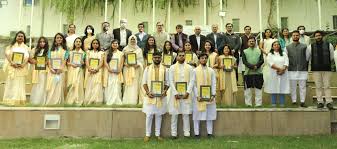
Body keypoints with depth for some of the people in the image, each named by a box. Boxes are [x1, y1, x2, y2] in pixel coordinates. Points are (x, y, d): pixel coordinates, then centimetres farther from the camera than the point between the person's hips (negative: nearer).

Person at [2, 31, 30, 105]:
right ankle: (10, 100, 0)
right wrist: (12, 63, -18)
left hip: (21, 68, 0)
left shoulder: (26, 47, 12)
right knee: (11, 83, -2)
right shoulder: (11, 46, 10)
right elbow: (7, 54, -2)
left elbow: (28, 57, 2)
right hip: (12, 67, 0)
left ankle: (18, 100, -1)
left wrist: (23, 64, -16)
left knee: (20, 84, -2)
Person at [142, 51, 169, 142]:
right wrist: (147, 92, -12)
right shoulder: (148, 69, 3)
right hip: (150, 96, -1)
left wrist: (164, 91, -11)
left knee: (159, 115, 8)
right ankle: (147, 134, 13)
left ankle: (158, 134, 18)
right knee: (149, 115, 1)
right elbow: (144, 82, 2)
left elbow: (167, 83, 6)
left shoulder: (164, 69, 4)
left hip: (161, 96, 1)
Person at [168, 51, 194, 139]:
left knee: (186, 113, 3)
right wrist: (175, 93, -10)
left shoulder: (189, 68, 6)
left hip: (186, 94, 1)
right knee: (174, 114, 2)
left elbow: (191, 81, 1)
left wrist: (187, 92, -10)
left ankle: (186, 132, 11)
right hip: (175, 93, 0)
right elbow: (171, 81, -1)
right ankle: (174, 133, 10)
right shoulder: (172, 67, 4)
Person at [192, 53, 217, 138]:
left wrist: (213, 95, -6)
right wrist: (197, 95, -11)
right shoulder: (195, 70, 1)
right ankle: (197, 133, 9)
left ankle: (210, 132, 14)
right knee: (197, 115, 1)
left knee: (210, 115, 6)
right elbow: (193, 84, -2)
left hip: (209, 96, 2)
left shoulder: (211, 71, 8)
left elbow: (213, 83, 6)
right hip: (199, 96, -2)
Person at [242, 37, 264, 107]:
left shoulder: (259, 51, 12)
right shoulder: (245, 51, 9)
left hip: (258, 72, 1)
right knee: (248, 88, 2)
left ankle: (258, 103, 8)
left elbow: (262, 60, 0)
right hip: (248, 72, 0)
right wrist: (252, 66, -16)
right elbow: (244, 61, -3)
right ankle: (248, 103, 9)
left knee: (258, 88, 2)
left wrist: (256, 66, -17)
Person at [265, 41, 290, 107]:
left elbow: (286, 62, 1)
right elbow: (270, 63, -8)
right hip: (274, 74, -2)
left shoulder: (284, 54, 13)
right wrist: (279, 69, -17)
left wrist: (283, 70, -15)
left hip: (283, 74, 2)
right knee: (274, 88, -1)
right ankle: (273, 103, 5)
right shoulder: (270, 54, 6)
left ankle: (282, 103, 6)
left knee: (282, 88, 1)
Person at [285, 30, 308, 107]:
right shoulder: (287, 47, 9)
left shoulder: (304, 46, 8)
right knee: (293, 87, 3)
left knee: (303, 86, 1)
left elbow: (307, 57, 9)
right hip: (292, 70, 0)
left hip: (303, 70, 0)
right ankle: (294, 101, 10)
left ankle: (302, 102, 7)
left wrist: (305, 66, 5)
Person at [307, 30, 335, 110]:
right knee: (318, 86, 3)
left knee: (327, 86, -1)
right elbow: (306, 58, 11)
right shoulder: (311, 46, 3)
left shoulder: (329, 45, 5)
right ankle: (320, 102, 8)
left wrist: (327, 63, 15)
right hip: (316, 69, 0)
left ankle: (329, 102, 2)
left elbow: (332, 57, 13)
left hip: (327, 69, 0)